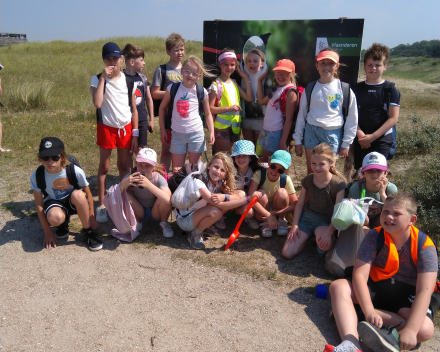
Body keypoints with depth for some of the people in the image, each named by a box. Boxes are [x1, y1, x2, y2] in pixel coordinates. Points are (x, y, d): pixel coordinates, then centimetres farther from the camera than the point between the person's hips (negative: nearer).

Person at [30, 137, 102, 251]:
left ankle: (88, 231, -15)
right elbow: (39, 204, -10)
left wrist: (91, 219, -4)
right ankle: (64, 223, 5)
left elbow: (88, 194, -9)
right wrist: (48, 232, -8)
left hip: (74, 202, 0)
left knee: (78, 194, -38)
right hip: (54, 203, 0)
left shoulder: (75, 171, -23)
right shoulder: (36, 177, -19)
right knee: (55, 218, -37)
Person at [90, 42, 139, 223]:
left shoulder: (129, 81, 1)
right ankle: (101, 206, 16)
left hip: (125, 128, 2)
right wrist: (103, 78, -23)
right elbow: (97, 103, -26)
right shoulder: (97, 79, -7)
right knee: (104, 167, 6)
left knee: (124, 166, 11)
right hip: (106, 128, -2)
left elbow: (134, 109, 4)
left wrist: (135, 134, 1)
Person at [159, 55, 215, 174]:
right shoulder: (172, 88, -5)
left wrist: (211, 132, -7)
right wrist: (162, 130, 4)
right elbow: (162, 108, 6)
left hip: (196, 134, 0)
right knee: (177, 170, 10)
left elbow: (208, 114, 4)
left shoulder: (202, 92, -5)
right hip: (177, 133, 1)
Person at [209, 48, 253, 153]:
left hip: (234, 126, 7)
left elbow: (249, 98, 5)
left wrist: (246, 78, 3)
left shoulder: (234, 83, 11)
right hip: (221, 127, -6)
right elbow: (210, 109, -16)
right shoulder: (216, 85, -11)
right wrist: (229, 108, -22)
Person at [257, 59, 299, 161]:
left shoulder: (290, 92, -14)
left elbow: (289, 119, -18)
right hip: (268, 131, 9)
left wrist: (283, 142, -21)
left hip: (277, 133, -9)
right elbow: (261, 101, 22)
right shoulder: (276, 89, 12)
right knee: (264, 161, 18)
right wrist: (260, 81, 21)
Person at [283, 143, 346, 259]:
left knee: (324, 243, -40)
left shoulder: (338, 184, -13)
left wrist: (328, 232, -26)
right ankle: (308, 236, 18)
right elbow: (300, 204, 6)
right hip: (306, 216, 4)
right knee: (287, 253, -7)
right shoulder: (308, 180, -2)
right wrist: (295, 225, -2)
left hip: (325, 221, -4)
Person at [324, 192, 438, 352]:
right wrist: (369, 310, -35)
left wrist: (410, 330, -36)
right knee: (338, 286, -23)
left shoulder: (425, 246, -17)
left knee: (424, 330, -31)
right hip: (375, 287, 2)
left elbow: (424, 291, -25)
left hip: (407, 296, -1)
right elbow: (360, 275, -20)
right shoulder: (375, 236, -13)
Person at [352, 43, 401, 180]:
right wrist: (359, 133, -14)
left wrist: (372, 137, -14)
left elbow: (393, 118, -7)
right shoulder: (357, 89, 5)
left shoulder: (391, 90, -2)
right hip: (360, 139, 3)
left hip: (382, 139, -2)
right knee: (359, 171, 8)